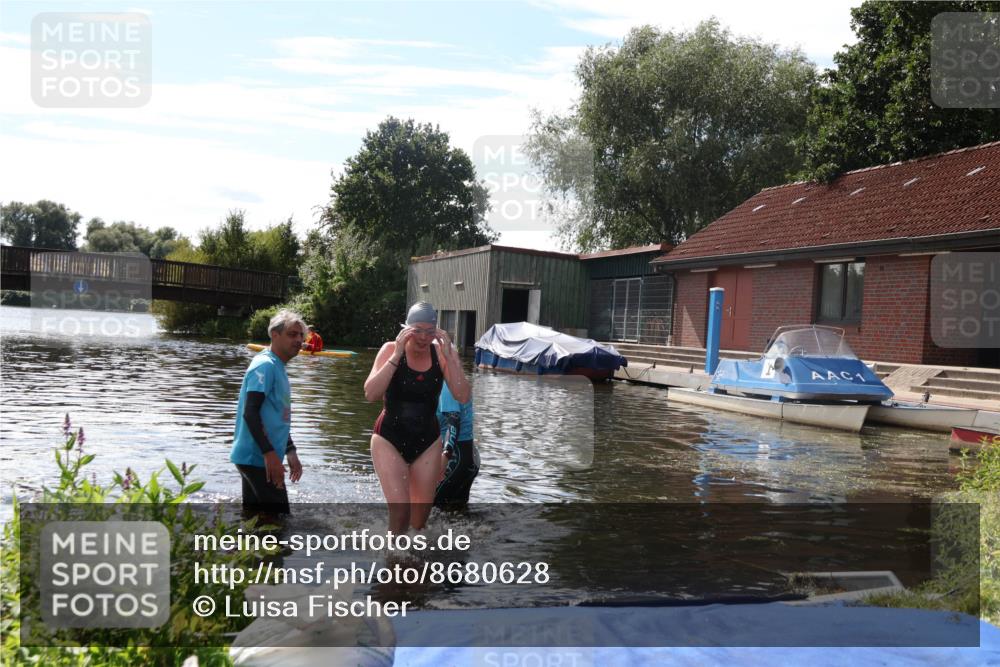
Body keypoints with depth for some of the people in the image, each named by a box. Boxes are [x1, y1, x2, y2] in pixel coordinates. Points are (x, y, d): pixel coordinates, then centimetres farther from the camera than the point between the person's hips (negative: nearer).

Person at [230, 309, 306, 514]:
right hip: (257, 458, -10)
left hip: (256, 458, 10)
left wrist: (290, 452, 21)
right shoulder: (265, 365, -14)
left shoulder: (278, 367, 16)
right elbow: (250, 413, -22)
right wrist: (270, 453, -27)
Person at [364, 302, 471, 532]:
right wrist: (397, 355, -27)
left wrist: (449, 357, -23)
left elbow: (463, 397, -16)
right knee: (400, 510, -15)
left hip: (427, 442, 3)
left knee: (420, 517, 11)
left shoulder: (442, 353, -7)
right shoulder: (391, 349, -11)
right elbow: (371, 394, -22)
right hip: (389, 438, -2)